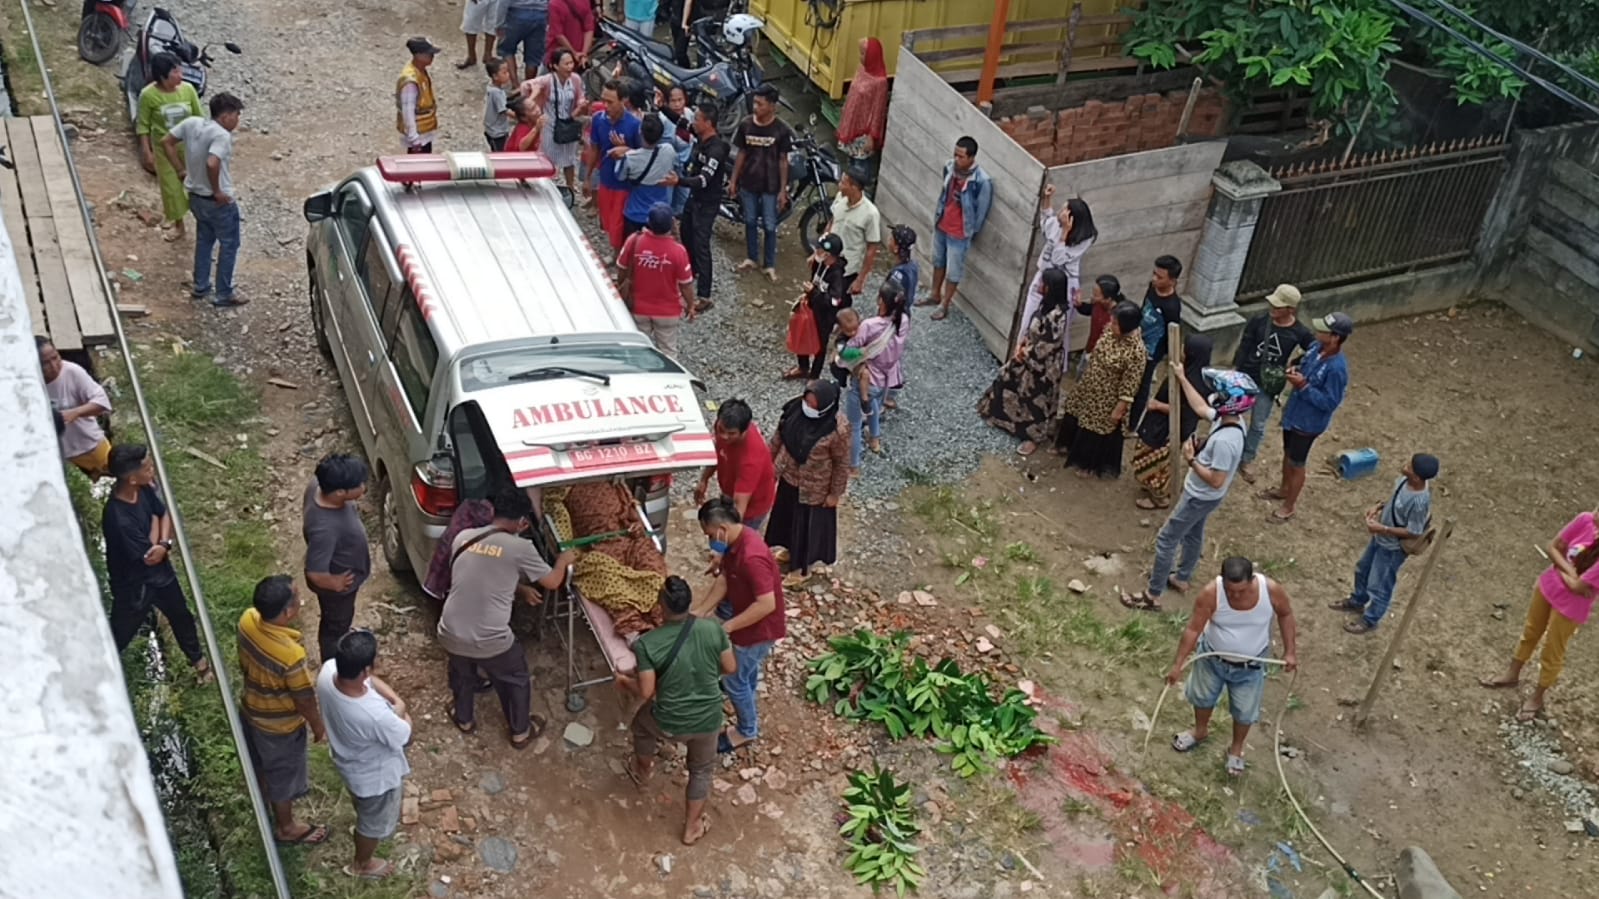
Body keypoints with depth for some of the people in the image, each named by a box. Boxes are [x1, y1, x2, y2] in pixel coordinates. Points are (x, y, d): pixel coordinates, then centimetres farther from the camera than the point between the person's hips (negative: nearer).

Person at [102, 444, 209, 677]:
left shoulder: (143, 488, -17)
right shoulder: (119, 519, -40)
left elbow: (164, 514, -1)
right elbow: (148, 557, -26)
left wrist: (165, 544, -20)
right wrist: (155, 523, -14)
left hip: (160, 571, 7)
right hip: (134, 585, -7)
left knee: (181, 616, 28)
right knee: (119, 636, 16)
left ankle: (197, 659, 54)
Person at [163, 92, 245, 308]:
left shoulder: (192, 123, -3)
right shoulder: (222, 136, -26)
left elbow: (166, 142, 5)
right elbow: (212, 164, -39)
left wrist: (182, 170, 9)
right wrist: (218, 191, -24)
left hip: (195, 197, 8)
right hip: (219, 202, -8)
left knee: (203, 240, 25)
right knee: (228, 245, 9)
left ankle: (200, 287, 35)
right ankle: (224, 295, 16)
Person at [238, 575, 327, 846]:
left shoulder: (248, 621, -22)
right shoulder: (291, 655, -42)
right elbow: (305, 700, -24)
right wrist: (319, 726, -5)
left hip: (251, 709, 6)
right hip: (280, 725, -6)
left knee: (262, 762, 34)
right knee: (284, 775, 21)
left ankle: (266, 794, 62)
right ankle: (286, 827, 45)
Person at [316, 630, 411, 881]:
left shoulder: (328, 671, -29)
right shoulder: (376, 716, -47)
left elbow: (370, 680, -7)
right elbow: (404, 735, -23)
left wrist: (394, 698, -18)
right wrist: (400, 709, -6)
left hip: (348, 758, 6)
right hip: (376, 774, -6)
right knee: (374, 822, 28)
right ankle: (362, 865, 55)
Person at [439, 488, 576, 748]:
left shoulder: (463, 537, 2)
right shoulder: (520, 548, -12)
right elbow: (552, 582, 2)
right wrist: (564, 560, 22)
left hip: (451, 634, 4)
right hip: (490, 641, -4)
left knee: (462, 674, 36)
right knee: (515, 681, 26)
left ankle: (463, 718, 58)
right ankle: (521, 731, 45)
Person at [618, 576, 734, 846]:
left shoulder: (647, 643, -22)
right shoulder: (712, 629, -16)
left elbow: (646, 692, -16)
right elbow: (731, 669, -4)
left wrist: (625, 682, 5)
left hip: (668, 724, -1)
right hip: (708, 720, 1)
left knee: (642, 721, 35)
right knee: (701, 770, 30)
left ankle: (642, 771, 60)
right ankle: (692, 828, 44)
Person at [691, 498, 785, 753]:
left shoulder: (752, 557, -37)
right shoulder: (736, 541, -8)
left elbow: (766, 604, -34)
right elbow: (724, 580, 4)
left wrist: (727, 627, -27)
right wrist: (700, 611, -2)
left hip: (759, 627, -9)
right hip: (748, 620, 9)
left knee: (734, 680, 11)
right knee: (746, 670, 32)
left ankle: (747, 730, 33)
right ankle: (748, 710, 59)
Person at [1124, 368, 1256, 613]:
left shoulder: (1225, 441, -38)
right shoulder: (1231, 419, -11)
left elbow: (1216, 480, -32)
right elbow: (1201, 408, 8)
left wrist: (1191, 460, -28)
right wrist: (1183, 379, 9)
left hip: (1201, 497, -9)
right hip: (1202, 495, 9)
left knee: (1166, 539, 3)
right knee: (1192, 535, 27)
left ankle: (1152, 596, 13)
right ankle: (1181, 579, 48)